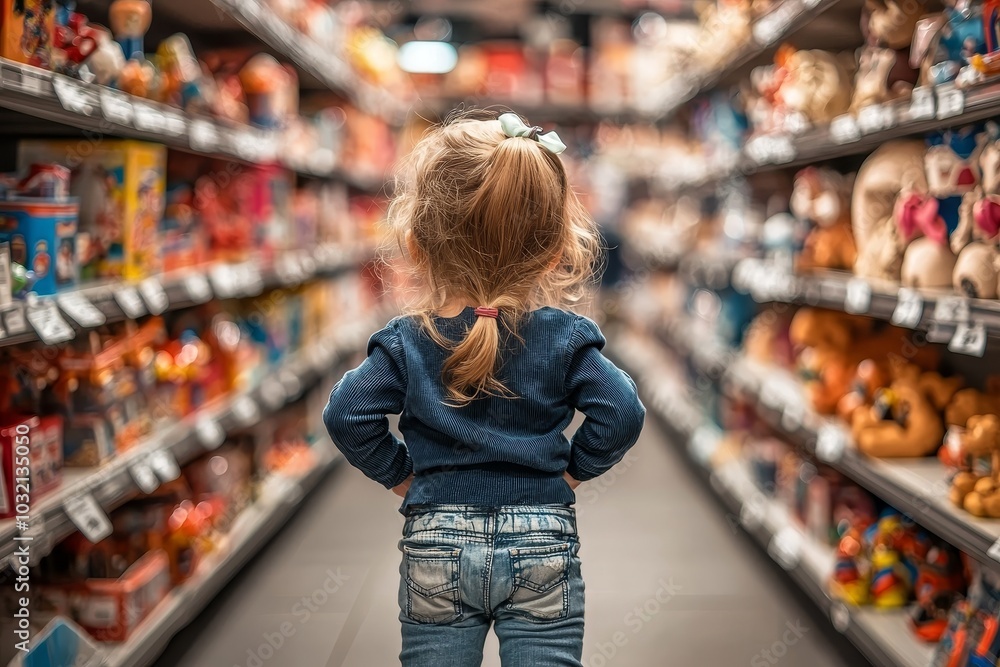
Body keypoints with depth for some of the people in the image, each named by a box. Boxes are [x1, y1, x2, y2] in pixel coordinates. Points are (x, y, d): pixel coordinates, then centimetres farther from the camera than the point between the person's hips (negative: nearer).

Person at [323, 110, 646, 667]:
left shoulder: (406, 344, -5)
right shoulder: (565, 338, -6)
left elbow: (347, 414, -11)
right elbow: (622, 412, -11)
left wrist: (402, 475, 2)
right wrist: (572, 470, 3)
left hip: (436, 549, 1)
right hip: (543, 548, 0)